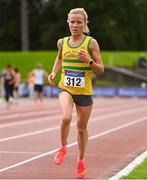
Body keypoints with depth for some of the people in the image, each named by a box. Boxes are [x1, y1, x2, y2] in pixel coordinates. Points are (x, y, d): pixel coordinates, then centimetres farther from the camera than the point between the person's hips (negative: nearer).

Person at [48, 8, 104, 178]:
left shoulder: (91, 43, -7)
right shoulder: (62, 42, 3)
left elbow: (101, 70, -5)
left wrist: (89, 61, -24)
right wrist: (54, 72, 9)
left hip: (84, 92, -1)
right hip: (66, 89, 1)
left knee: (82, 127, 11)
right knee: (66, 117, -28)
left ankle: (81, 160, 33)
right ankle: (63, 147, -2)